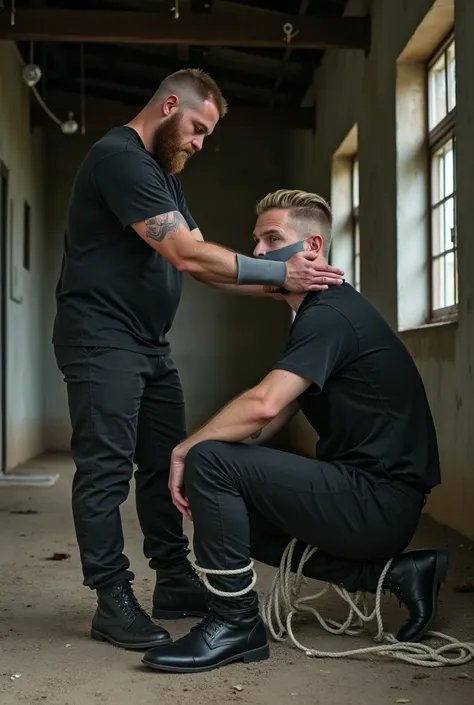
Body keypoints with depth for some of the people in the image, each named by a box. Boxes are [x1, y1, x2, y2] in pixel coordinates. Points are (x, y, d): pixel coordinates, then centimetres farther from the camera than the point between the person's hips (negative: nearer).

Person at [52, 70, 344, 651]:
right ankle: (113, 600, 0)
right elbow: (188, 255, -23)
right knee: (107, 468, -6)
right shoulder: (119, 157, -15)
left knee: (165, 463, 10)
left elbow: (199, 264, 12)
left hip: (150, 344, 10)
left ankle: (174, 582, 19)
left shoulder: (163, 173, 19)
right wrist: (281, 272, -19)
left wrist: (277, 287, 0)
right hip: (102, 338, -10)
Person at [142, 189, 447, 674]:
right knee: (234, 509, 21)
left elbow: (262, 406, -27)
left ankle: (235, 624, -6)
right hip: (374, 499, 10)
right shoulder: (317, 313, 18)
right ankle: (392, 571, 11)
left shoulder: (331, 314, -14)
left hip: (379, 501, -10)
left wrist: (184, 450, -13)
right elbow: (272, 420, 16)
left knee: (209, 461, -17)